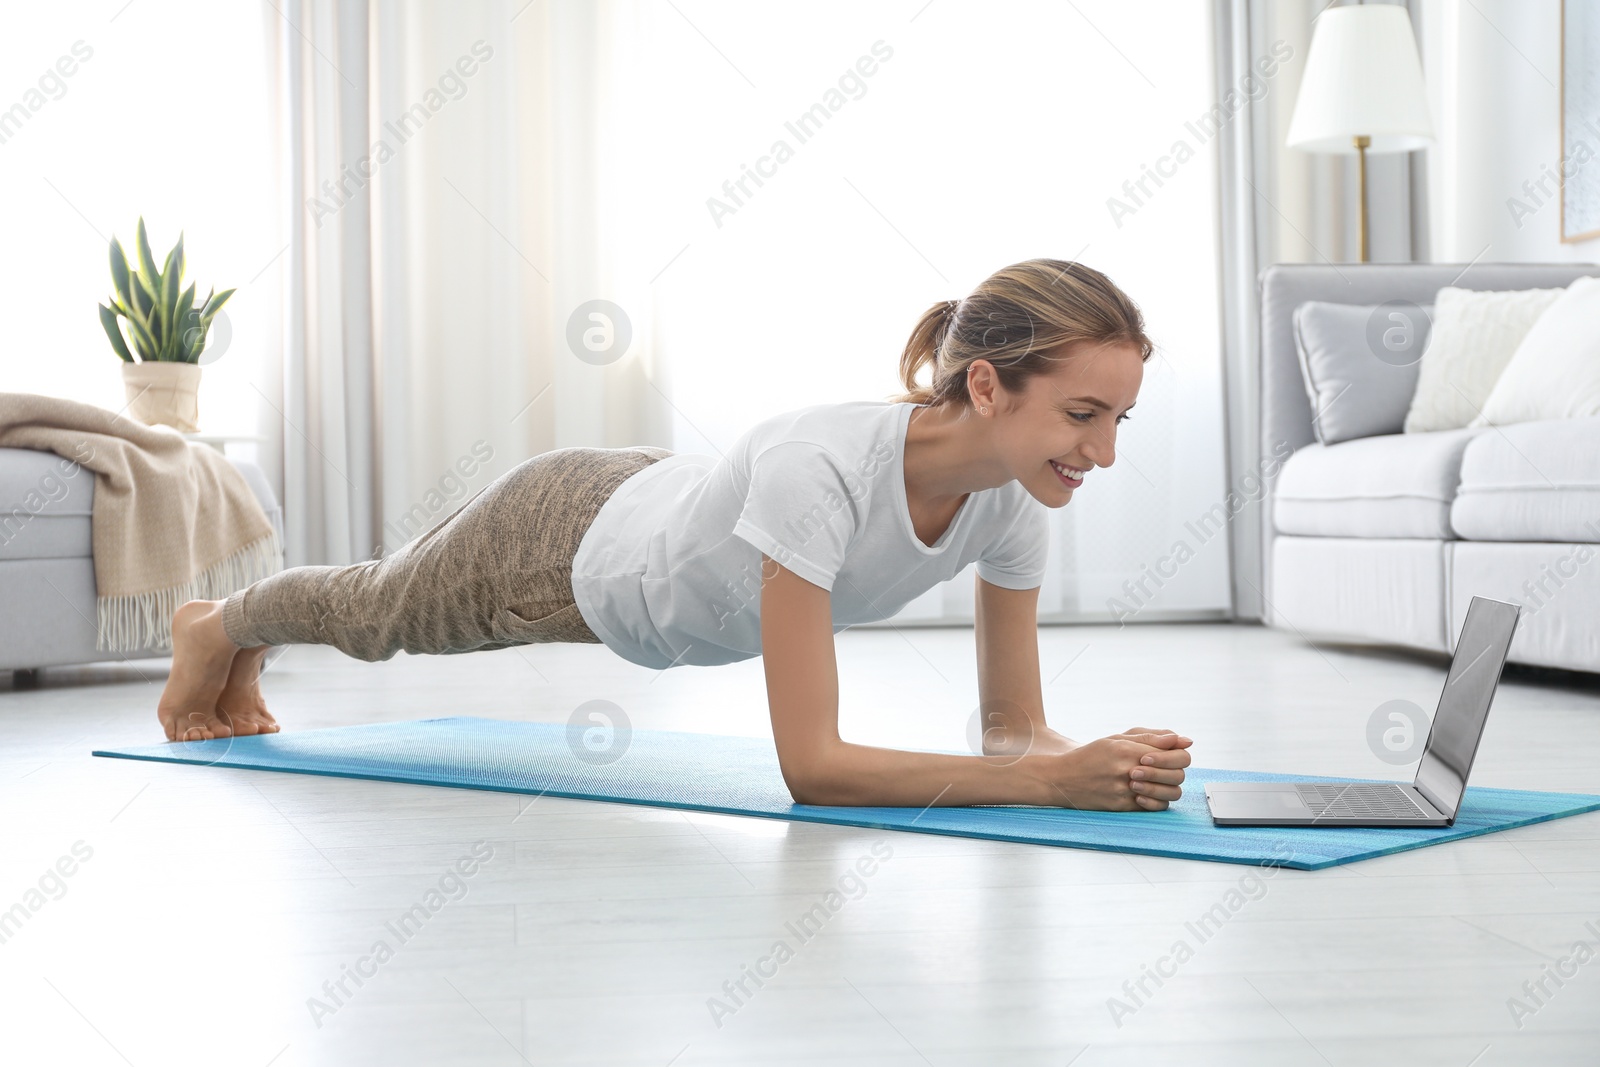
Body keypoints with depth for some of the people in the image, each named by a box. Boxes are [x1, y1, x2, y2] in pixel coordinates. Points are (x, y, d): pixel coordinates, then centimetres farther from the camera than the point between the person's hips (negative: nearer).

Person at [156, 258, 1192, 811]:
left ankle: (245, 648, 68)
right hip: (563, 540, -6)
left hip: (658, 503, 6)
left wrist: (1090, 761, -38)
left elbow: (1013, 725, -15)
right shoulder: (823, 468, -48)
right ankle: (219, 629, 64)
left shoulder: (1011, 499, -27)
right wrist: (1058, 781, -53)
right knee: (380, 615, 29)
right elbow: (811, 764, -48)